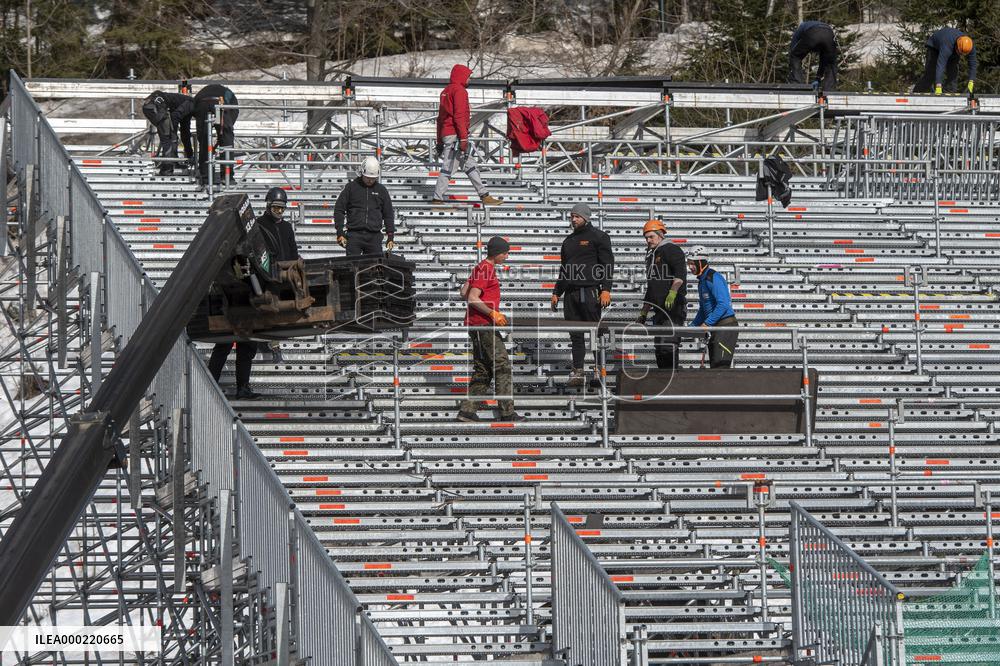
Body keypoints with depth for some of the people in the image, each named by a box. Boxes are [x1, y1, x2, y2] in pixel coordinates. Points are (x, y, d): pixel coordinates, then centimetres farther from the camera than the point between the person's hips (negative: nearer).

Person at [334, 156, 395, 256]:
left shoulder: (381, 190, 13)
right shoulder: (351, 187, 7)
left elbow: (388, 215, 17)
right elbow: (339, 210, 6)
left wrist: (390, 238, 10)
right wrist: (340, 233, -3)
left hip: (374, 236, 2)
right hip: (354, 235, -2)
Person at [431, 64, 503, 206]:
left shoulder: (446, 91, 19)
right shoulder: (459, 91, -10)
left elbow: (440, 117, 22)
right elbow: (459, 116, -19)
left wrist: (440, 141, 25)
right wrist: (464, 138, -20)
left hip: (446, 134, 10)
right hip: (455, 135, -10)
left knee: (470, 166, 11)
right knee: (448, 168, -8)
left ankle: (484, 196, 13)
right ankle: (437, 199, -8)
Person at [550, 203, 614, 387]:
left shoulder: (598, 237, 1)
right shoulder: (569, 241, 22)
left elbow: (608, 264, -6)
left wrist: (606, 289, -16)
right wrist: (556, 293, 22)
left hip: (590, 291, -6)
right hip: (570, 293, 6)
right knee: (576, 335, 4)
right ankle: (577, 372, 3)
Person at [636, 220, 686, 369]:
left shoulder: (671, 250, -2)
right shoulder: (652, 256, 25)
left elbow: (680, 273, -19)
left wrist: (672, 292, -31)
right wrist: (643, 313, 27)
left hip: (674, 307, -9)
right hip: (659, 310, 9)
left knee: (668, 346, -18)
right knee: (659, 348, 6)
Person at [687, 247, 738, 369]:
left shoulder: (714, 278, -14)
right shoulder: (702, 281, 17)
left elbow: (723, 304, -24)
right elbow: (703, 310, 24)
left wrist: (706, 323, -25)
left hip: (726, 326, -10)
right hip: (715, 327, 10)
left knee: (720, 365, -17)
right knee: (714, 366, 9)